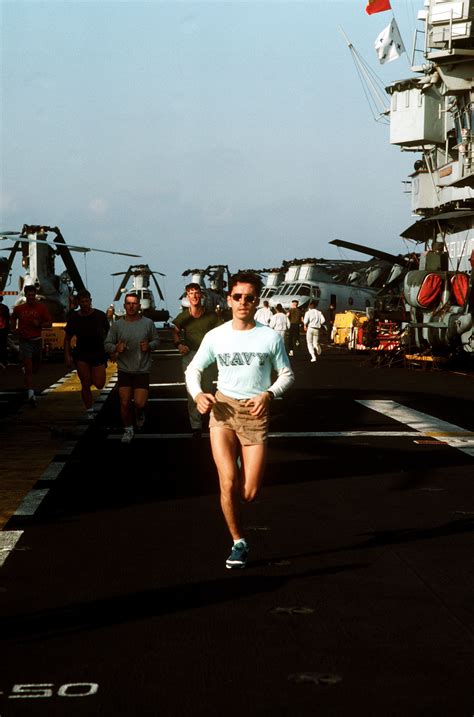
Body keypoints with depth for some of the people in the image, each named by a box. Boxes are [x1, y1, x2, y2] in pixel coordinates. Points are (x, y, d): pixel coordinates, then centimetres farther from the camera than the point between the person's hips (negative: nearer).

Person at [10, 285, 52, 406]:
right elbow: (13, 319, 22)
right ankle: (31, 395, -18)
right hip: (24, 341, -2)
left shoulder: (41, 307, -1)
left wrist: (39, 324, -16)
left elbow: (49, 323, 2)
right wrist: (13, 329, 5)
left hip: (37, 340, 2)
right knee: (29, 369, -12)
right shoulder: (18, 309, 1)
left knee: (36, 368, 16)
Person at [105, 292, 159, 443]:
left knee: (139, 403, -7)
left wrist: (150, 346, -13)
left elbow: (156, 340, 9)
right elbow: (107, 344, 4)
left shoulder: (148, 323, -2)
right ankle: (128, 430, 21)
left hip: (142, 370, -1)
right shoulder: (117, 325, -1)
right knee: (124, 403, 0)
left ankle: (140, 414, 30)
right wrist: (115, 348, -18)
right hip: (124, 370, 1)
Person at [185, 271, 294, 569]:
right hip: (222, 409, 0)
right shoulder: (216, 336, 2)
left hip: (255, 413, 0)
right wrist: (198, 394, -8)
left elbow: (287, 374, 7)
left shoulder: (270, 337, -2)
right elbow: (193, 369, 13)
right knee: (228, 483, -14)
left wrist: (269, 394, -12)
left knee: (249, 494, -4)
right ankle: (239, 543, 5)